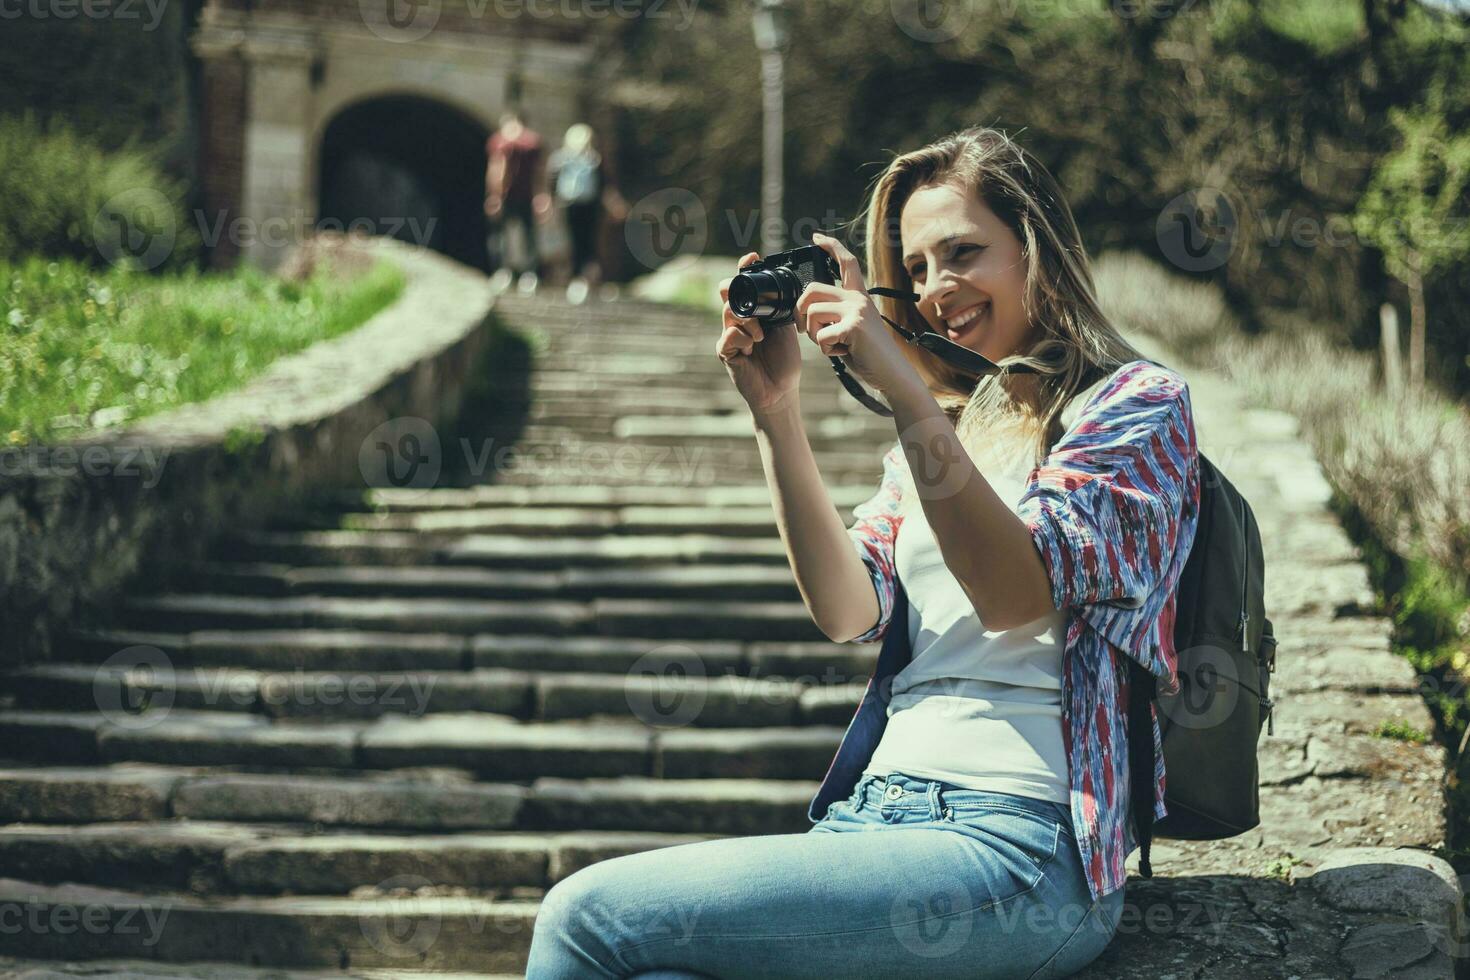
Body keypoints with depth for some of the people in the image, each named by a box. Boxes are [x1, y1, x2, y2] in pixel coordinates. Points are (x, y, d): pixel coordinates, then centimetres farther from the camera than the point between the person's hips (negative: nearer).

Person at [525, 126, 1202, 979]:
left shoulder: (1136, 402, 4)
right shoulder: (942, 422, 24)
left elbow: (1014, 594, -12)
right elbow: (849, 611, 8)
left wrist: (900, 387, -18)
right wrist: (775, 409, 1)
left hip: (1017, 843, -6)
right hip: (876, 811, 6)